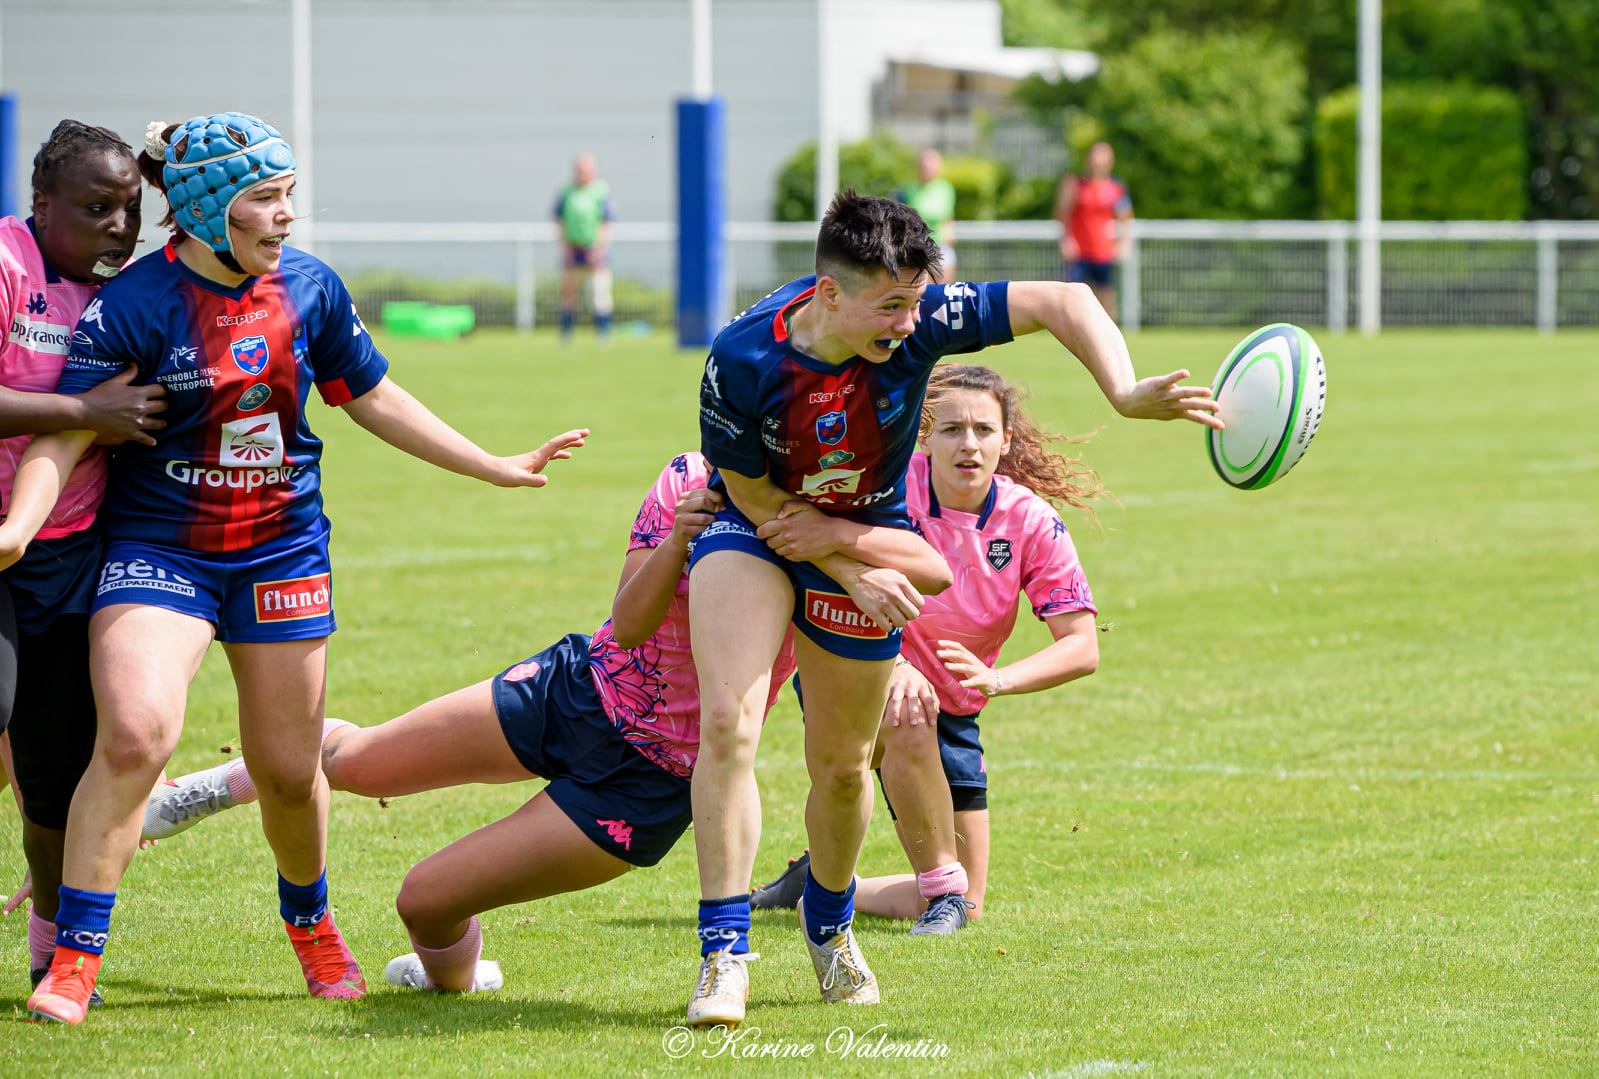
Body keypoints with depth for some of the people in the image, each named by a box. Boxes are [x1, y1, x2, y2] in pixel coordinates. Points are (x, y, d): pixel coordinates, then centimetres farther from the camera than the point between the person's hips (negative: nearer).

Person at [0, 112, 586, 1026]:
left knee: (289, 769, 8)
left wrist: (496, 468, 15)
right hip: (159, 549, -4)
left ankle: (310, 919, 39)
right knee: (134, 736, -23)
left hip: (282, 552, 4)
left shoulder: (310, 288, 0)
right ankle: (74, 960, -15)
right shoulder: (135, 305, -14)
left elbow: (373, 399, 14)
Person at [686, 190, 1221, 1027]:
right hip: (755, 530, -2)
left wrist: (1126, 393, -40)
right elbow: (756, 497, -16)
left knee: (842, 768, 11)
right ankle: (724, 954, -18)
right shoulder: (743, 360, -30)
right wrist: (853, 572, -20)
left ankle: (828, 919, 42)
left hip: (869, 539, 2)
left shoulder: (918, 320, -28)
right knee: (726, 721, -24)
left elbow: (1060, 303, -24)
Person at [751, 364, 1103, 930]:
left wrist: (995, 679, -35)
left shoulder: (1032, 520, -16)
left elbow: (1082, 648, -18)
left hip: (950, 709, 4)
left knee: (967, 904, 4)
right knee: (908, 713, -41)